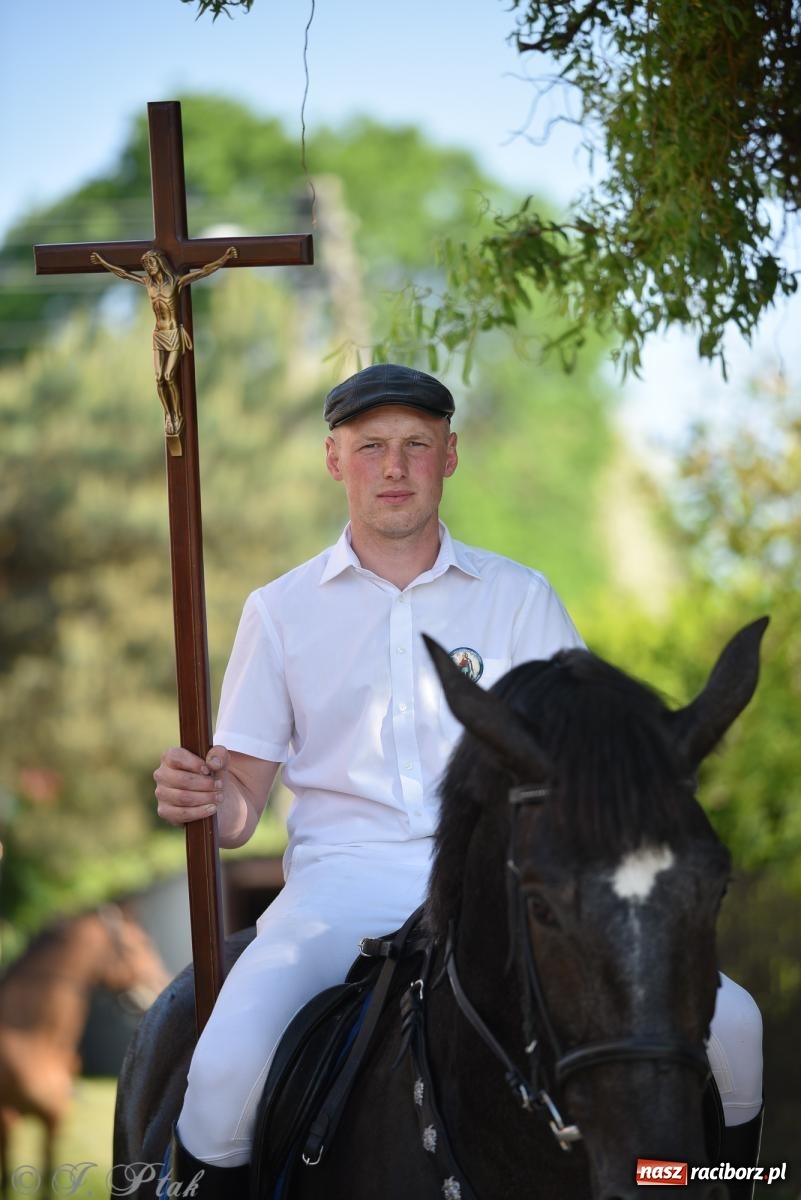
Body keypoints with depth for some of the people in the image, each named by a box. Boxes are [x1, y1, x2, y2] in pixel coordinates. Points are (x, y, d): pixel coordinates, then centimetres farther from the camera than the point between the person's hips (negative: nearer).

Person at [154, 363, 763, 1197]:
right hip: (345, 876, -1)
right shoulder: (279, 611, 13)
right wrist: (199, 798, -15)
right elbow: (241, 798, 10)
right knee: (226, 1074, -31)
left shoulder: (520, 597, 14)